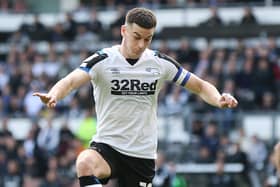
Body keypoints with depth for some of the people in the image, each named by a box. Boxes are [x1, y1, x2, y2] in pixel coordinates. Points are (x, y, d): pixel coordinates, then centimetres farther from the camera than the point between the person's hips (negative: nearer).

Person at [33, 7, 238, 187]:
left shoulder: (161, 63, 2)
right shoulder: (103, 60, -8)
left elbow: (200, 86, 10)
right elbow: (71, 81, -24)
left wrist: (219, 100, -12)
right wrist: (53, 95, -47)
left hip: (143, 154, 3)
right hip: (107, 145, -3)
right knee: (85, 163, -36)